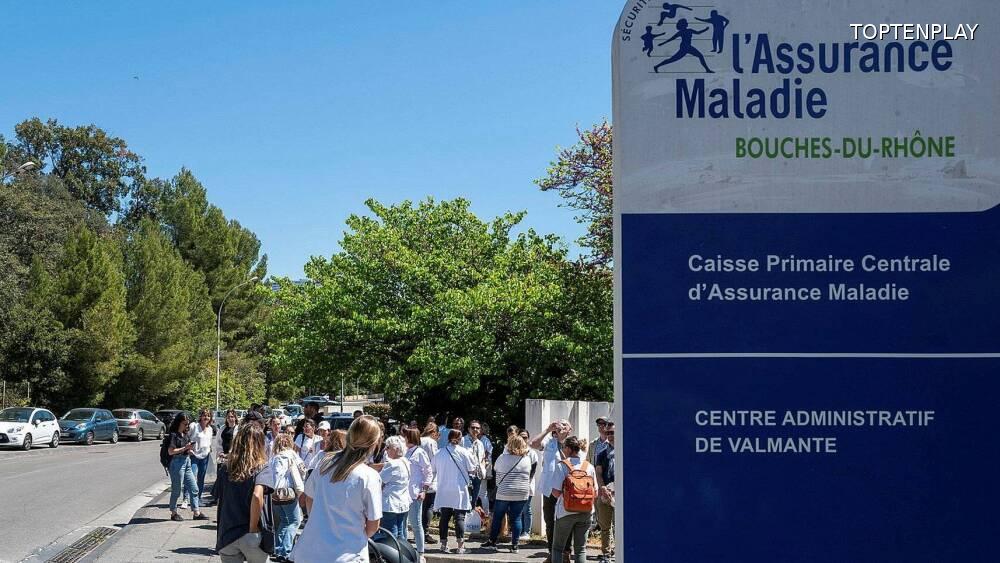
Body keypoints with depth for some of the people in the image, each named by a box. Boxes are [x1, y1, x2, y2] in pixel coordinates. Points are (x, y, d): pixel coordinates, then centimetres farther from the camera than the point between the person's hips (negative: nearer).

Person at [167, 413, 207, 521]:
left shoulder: (185, 434, 14)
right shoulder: (174, 435, -10)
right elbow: (170, 451, -17)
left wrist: (189, 450, 5)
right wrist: (185, 448, -17)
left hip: (187, 462, 8)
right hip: (177, 463, -8)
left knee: (194, 489, 6)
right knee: (176, 490, 2)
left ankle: (196, 513, 9)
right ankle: (173, 513, 14)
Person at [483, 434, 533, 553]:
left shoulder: (503, 458, -7)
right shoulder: (527, 459, 0)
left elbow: (496, 468, 10)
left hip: (504, 493, -2)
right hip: (522, 494, 2)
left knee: (497, 517, 11)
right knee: (516, 519, 5)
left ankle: (492, 541, 19)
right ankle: (514, 545, 4)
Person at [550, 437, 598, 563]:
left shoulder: (562, 466, -11)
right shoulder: (589, 466, 0)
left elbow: (556, 493, -14)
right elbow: (595, 491, 5)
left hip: (566, 511, -3)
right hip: (585, 512, 3)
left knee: (557, 548, 10)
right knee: (581, 549, 9)